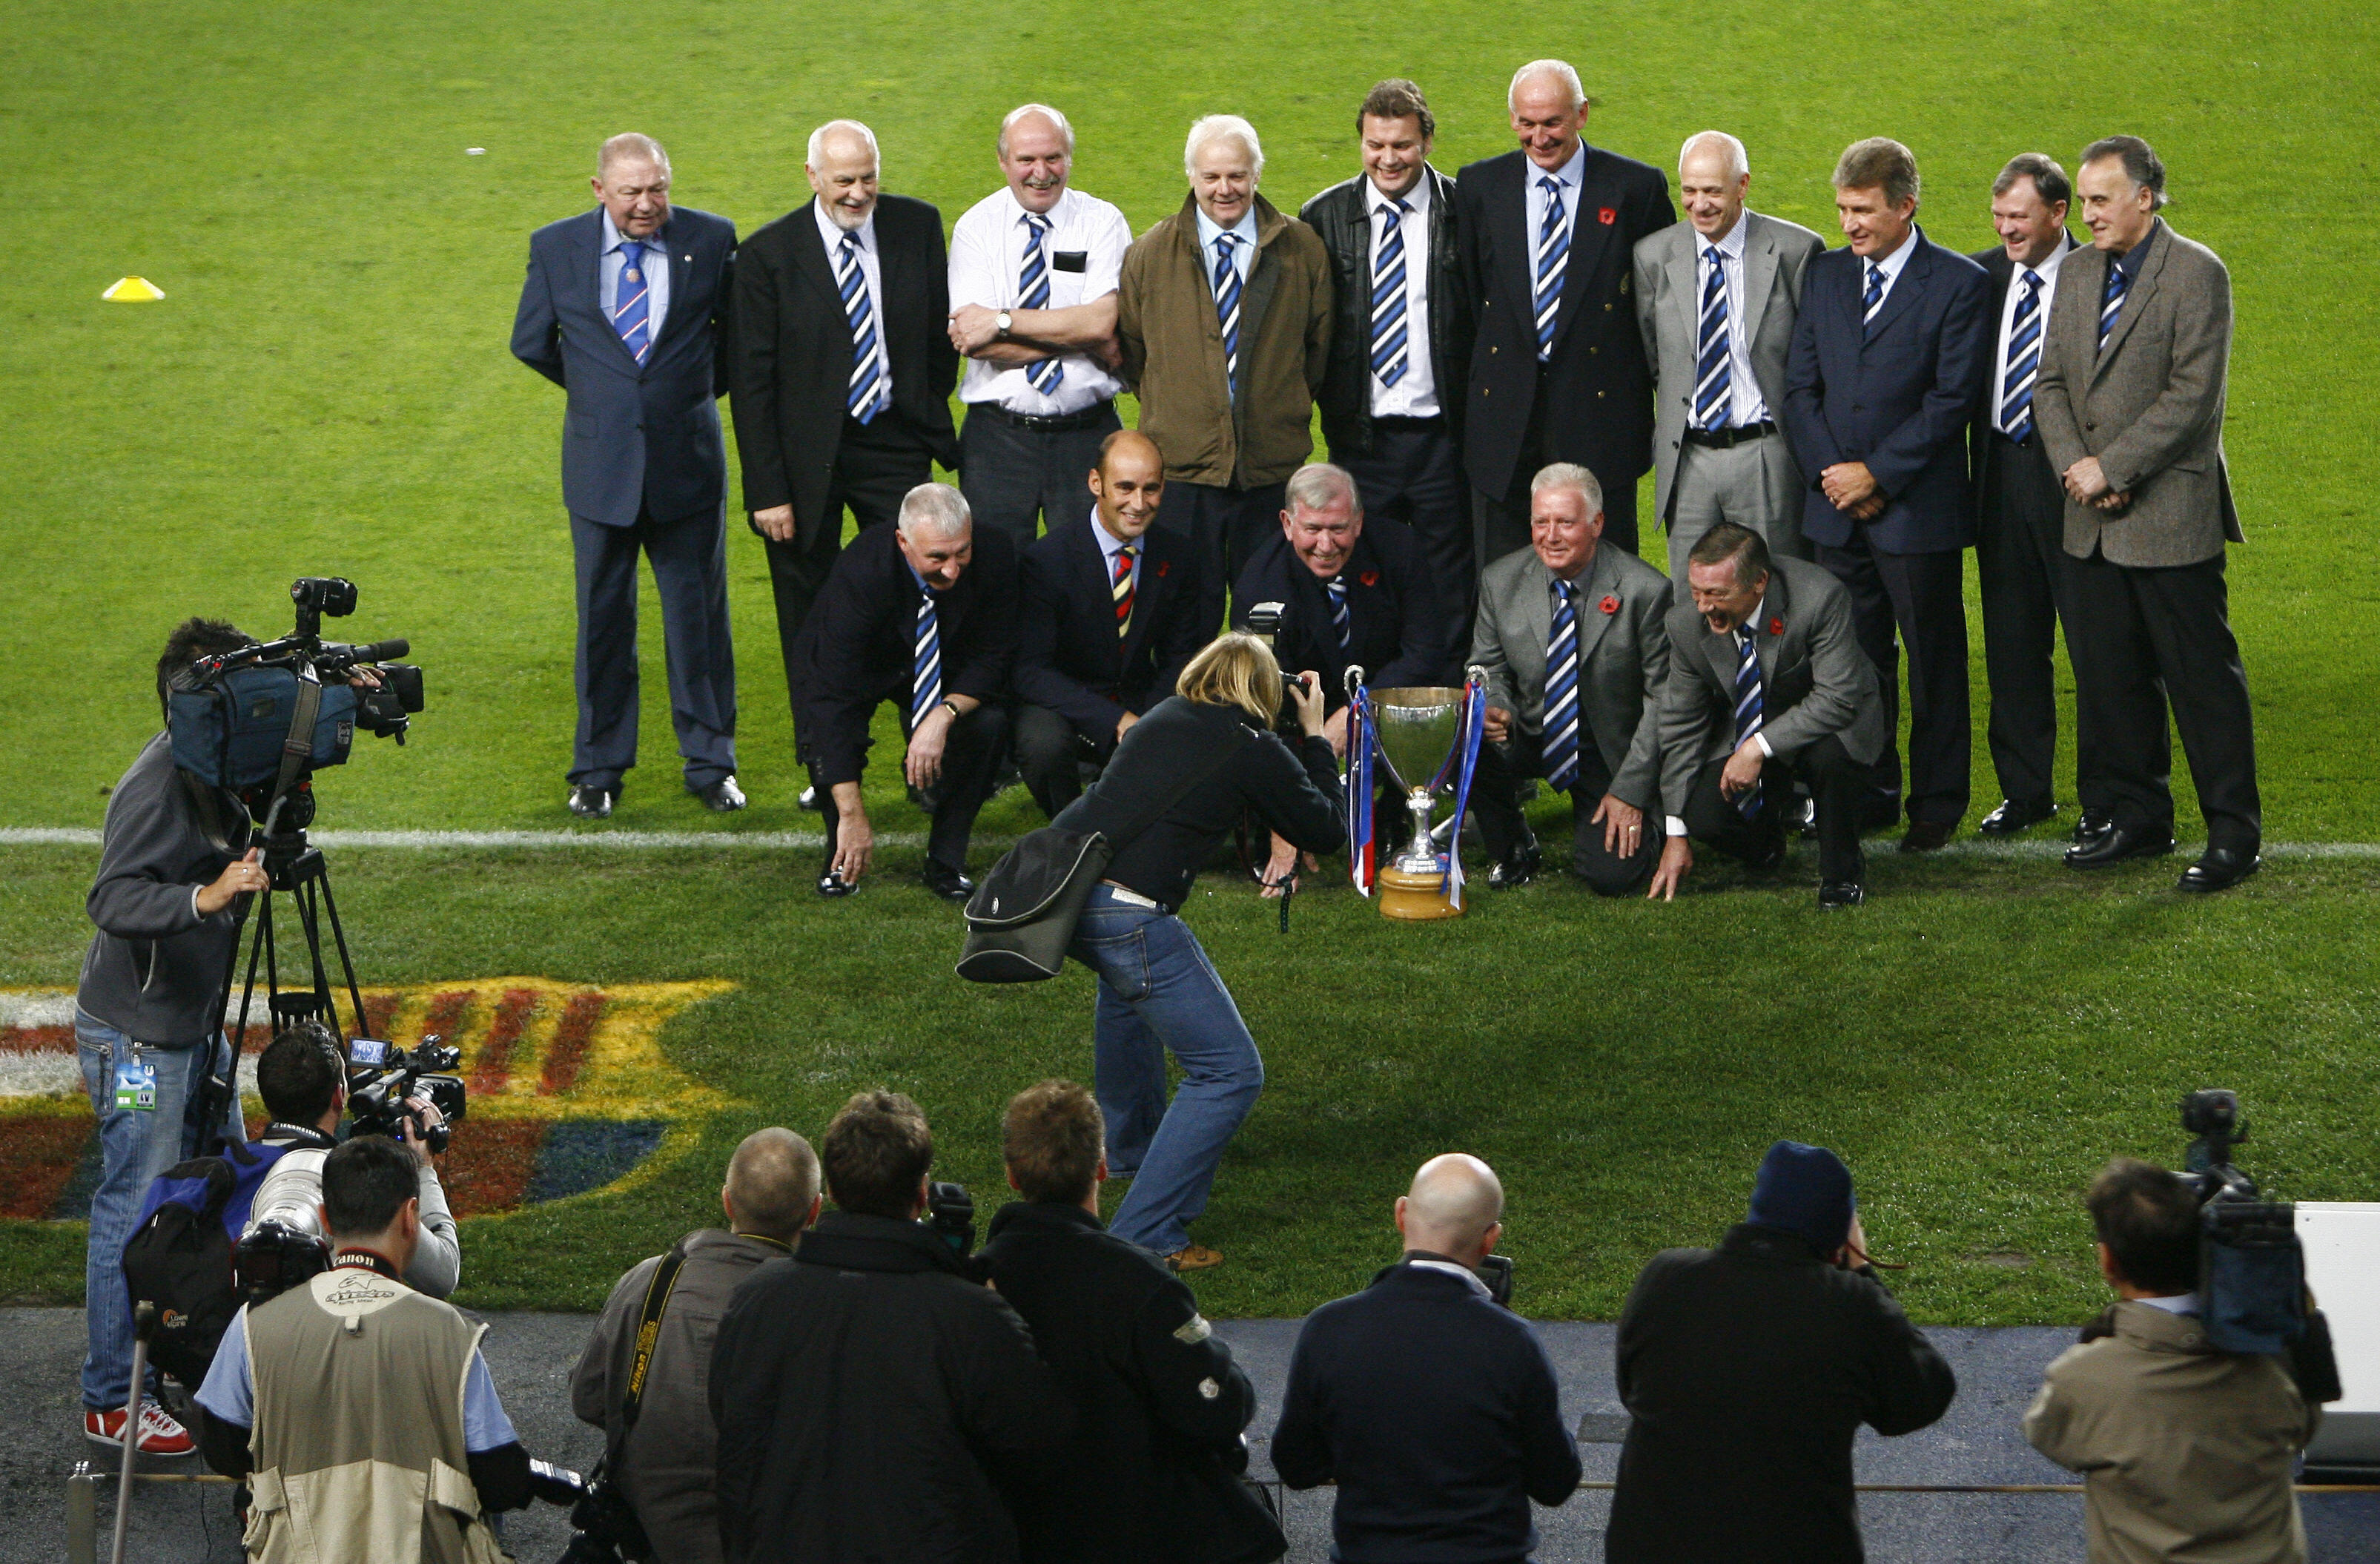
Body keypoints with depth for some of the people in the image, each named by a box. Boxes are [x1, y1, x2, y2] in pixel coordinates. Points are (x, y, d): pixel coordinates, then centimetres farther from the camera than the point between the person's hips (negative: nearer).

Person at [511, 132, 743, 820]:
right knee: (603, 616, 7)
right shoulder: (556, 247, -2)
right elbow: (531, 344, 11)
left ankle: (710, 762, 17)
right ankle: (599, 768, 17)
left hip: (687, 459, 0)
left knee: (699, 612, 6)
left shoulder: (710, 240, -3)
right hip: (600, 461, 0)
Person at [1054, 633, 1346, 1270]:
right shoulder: (1255, 751, 1)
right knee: (1229, 1073, 2)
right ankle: (1144, 1239, -6)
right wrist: (1315, 736, 25)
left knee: (1126, 974, 42)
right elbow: (1327, 831, 15)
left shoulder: (1163, 718, 19)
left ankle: (1128, 1144, 56)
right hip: (1126, 911, -8)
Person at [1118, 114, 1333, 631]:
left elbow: (1321, 348, 12)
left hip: (1273, 470, 1)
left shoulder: (1303, 250, 5)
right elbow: (1128, 352, 13)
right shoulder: (1150, 255, 4)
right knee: (1187, 623, -1)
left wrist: (1287, 410, 10)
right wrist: (1171, 412, 9)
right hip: (1183, 470, -1)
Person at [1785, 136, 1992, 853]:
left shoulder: (1958, 283, -4)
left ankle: (1937, 803, 9)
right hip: (1838, 506, 4)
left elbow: (1951, 399, -10)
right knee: (1855, 658, 8)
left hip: (1918, 508, -4)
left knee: (1933, 659, 2)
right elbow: (1800, 386, 9)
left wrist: (1877, 473, -13)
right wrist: (1829, 471, -5)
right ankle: (1869, 794, 18)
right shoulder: (1824, 276, 11)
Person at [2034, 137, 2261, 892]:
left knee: (2202, 677, -3)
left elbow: (2192, 396, -16)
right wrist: (2074, 466, -6)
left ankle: (2234, 835, 2)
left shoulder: (2197, 274, -9)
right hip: (2095, 520, 7)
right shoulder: (2080, 273, 12)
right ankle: (2139, 820, 22)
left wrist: (2112, 467, -17)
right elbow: (2051, 383, 11)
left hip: (2172, 514, -7)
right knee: (2110, 678, 10)